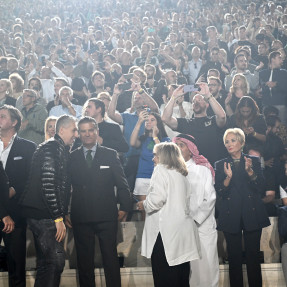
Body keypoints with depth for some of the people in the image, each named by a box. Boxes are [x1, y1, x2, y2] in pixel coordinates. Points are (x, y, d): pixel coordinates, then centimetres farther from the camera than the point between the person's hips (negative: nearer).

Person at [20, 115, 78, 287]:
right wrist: (58, 217, -20)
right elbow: (48, 184, -21)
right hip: (44, 215, -10)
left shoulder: (62, 150, 19)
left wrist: (63, 214, 19)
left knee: (46, 262, 14)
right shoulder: (51, 148, -12)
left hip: (46, 215, 10)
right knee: (56, 260, -13)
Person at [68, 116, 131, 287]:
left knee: (111, 258, 3)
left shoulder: (110, 155, 5)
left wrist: (124, 207, 0)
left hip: (106, 217, -1)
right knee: (84, 261, 9)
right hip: (81, 218, 1)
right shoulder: (72, 157, 7)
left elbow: (122, 183, 6)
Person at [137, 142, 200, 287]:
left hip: (166, 231, -8)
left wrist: (144, 205, 1)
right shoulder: (182, 174, 19)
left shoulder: (161, 170, -5)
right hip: (183, 230, 8)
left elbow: (157, 198, -18)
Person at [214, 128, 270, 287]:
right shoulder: (220, 165, 10)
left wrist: (250, 171, -15)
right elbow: (220, 192, 1)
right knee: (234, 257, 1)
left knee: (253, 255, -1)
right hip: (231, 217, 1)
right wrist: (228, 177, -17)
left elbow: (260, 187, 0)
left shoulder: (254, 161, 9)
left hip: (252, 214, 0)